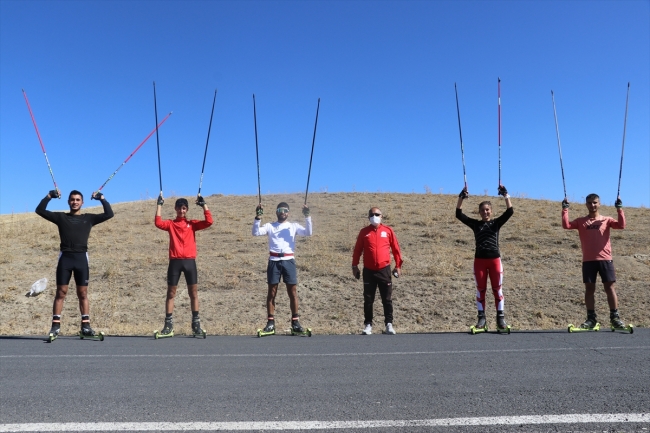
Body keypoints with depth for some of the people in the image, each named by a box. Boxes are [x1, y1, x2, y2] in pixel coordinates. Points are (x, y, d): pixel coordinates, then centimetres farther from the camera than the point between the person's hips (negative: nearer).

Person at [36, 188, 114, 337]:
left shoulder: (88, 218, 12)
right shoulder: (61, 217, 12)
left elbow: (109, 214, 9)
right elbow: (40, 210, 10)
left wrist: (102, 199, 5)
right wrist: (49, 196, 2)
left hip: (81, 258, 0)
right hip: (65, 257, 0)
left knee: (83, 293, 3)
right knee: (61, 292, 1)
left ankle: (86, 325, 5)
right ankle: (56, 325, 3)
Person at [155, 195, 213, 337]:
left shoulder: (192, 224, 11)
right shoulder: (170, 223, 9)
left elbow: (209, 222, -2)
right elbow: (158, 223, -10)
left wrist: (204, 205, -3)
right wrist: (159, 205, -8)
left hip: (190, 261, 1)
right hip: (175, 261, 0)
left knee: (193, 293, 3)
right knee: (171, 293, 3)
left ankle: (196, 324, 10)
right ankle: (168, 325, 8)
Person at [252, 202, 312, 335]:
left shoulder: (293, 226, 12)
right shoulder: (270, 226, 12)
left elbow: (308, 233, -1)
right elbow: (255, 232, -3)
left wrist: (307, 217, -11)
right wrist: (258, 217, -13)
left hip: (288, 261, 0)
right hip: (274, 261, 0)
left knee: (293, 292, 0)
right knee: (272, 292, 3)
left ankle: (295, 322, 8)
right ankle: (270, 322, 10)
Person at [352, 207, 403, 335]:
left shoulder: (388, 231, 2)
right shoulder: (364, 232, 2)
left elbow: (395, 249, 7)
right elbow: (357, 250, 7)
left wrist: (398, 265, 7)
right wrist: (355, 266, 5)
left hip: (384, 270, 0)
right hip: (368, 271, 0)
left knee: (387, 299, 4)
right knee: (368, 300, 6)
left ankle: (389, 324, 13)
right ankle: (368, 324, 15)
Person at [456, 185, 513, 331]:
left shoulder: (496, 223, 7)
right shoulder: (475, 224, 6)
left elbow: (509, 211, -4)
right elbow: (459, 214, -1)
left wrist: (506, 195, -11)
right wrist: (461, 197, -9)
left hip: (495, 259, 0)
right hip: (479, 260, 0)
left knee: (497, 288, 4)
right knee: (480, 289, 5)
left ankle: (500, 317, 11)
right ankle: (481, 317, 11)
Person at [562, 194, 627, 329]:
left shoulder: (606, 220, 9)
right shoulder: (581, 221, 9)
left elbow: (621, 225, -6)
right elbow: (566, 225, -6)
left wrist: (619, 209, -10)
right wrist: (565, 210, -9)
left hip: (605, 259, 0)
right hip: (588, 260, 1)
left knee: (610, 287, 0)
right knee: (589, 288, 2)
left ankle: (615, 317, 7)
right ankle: (591, 318, 8)